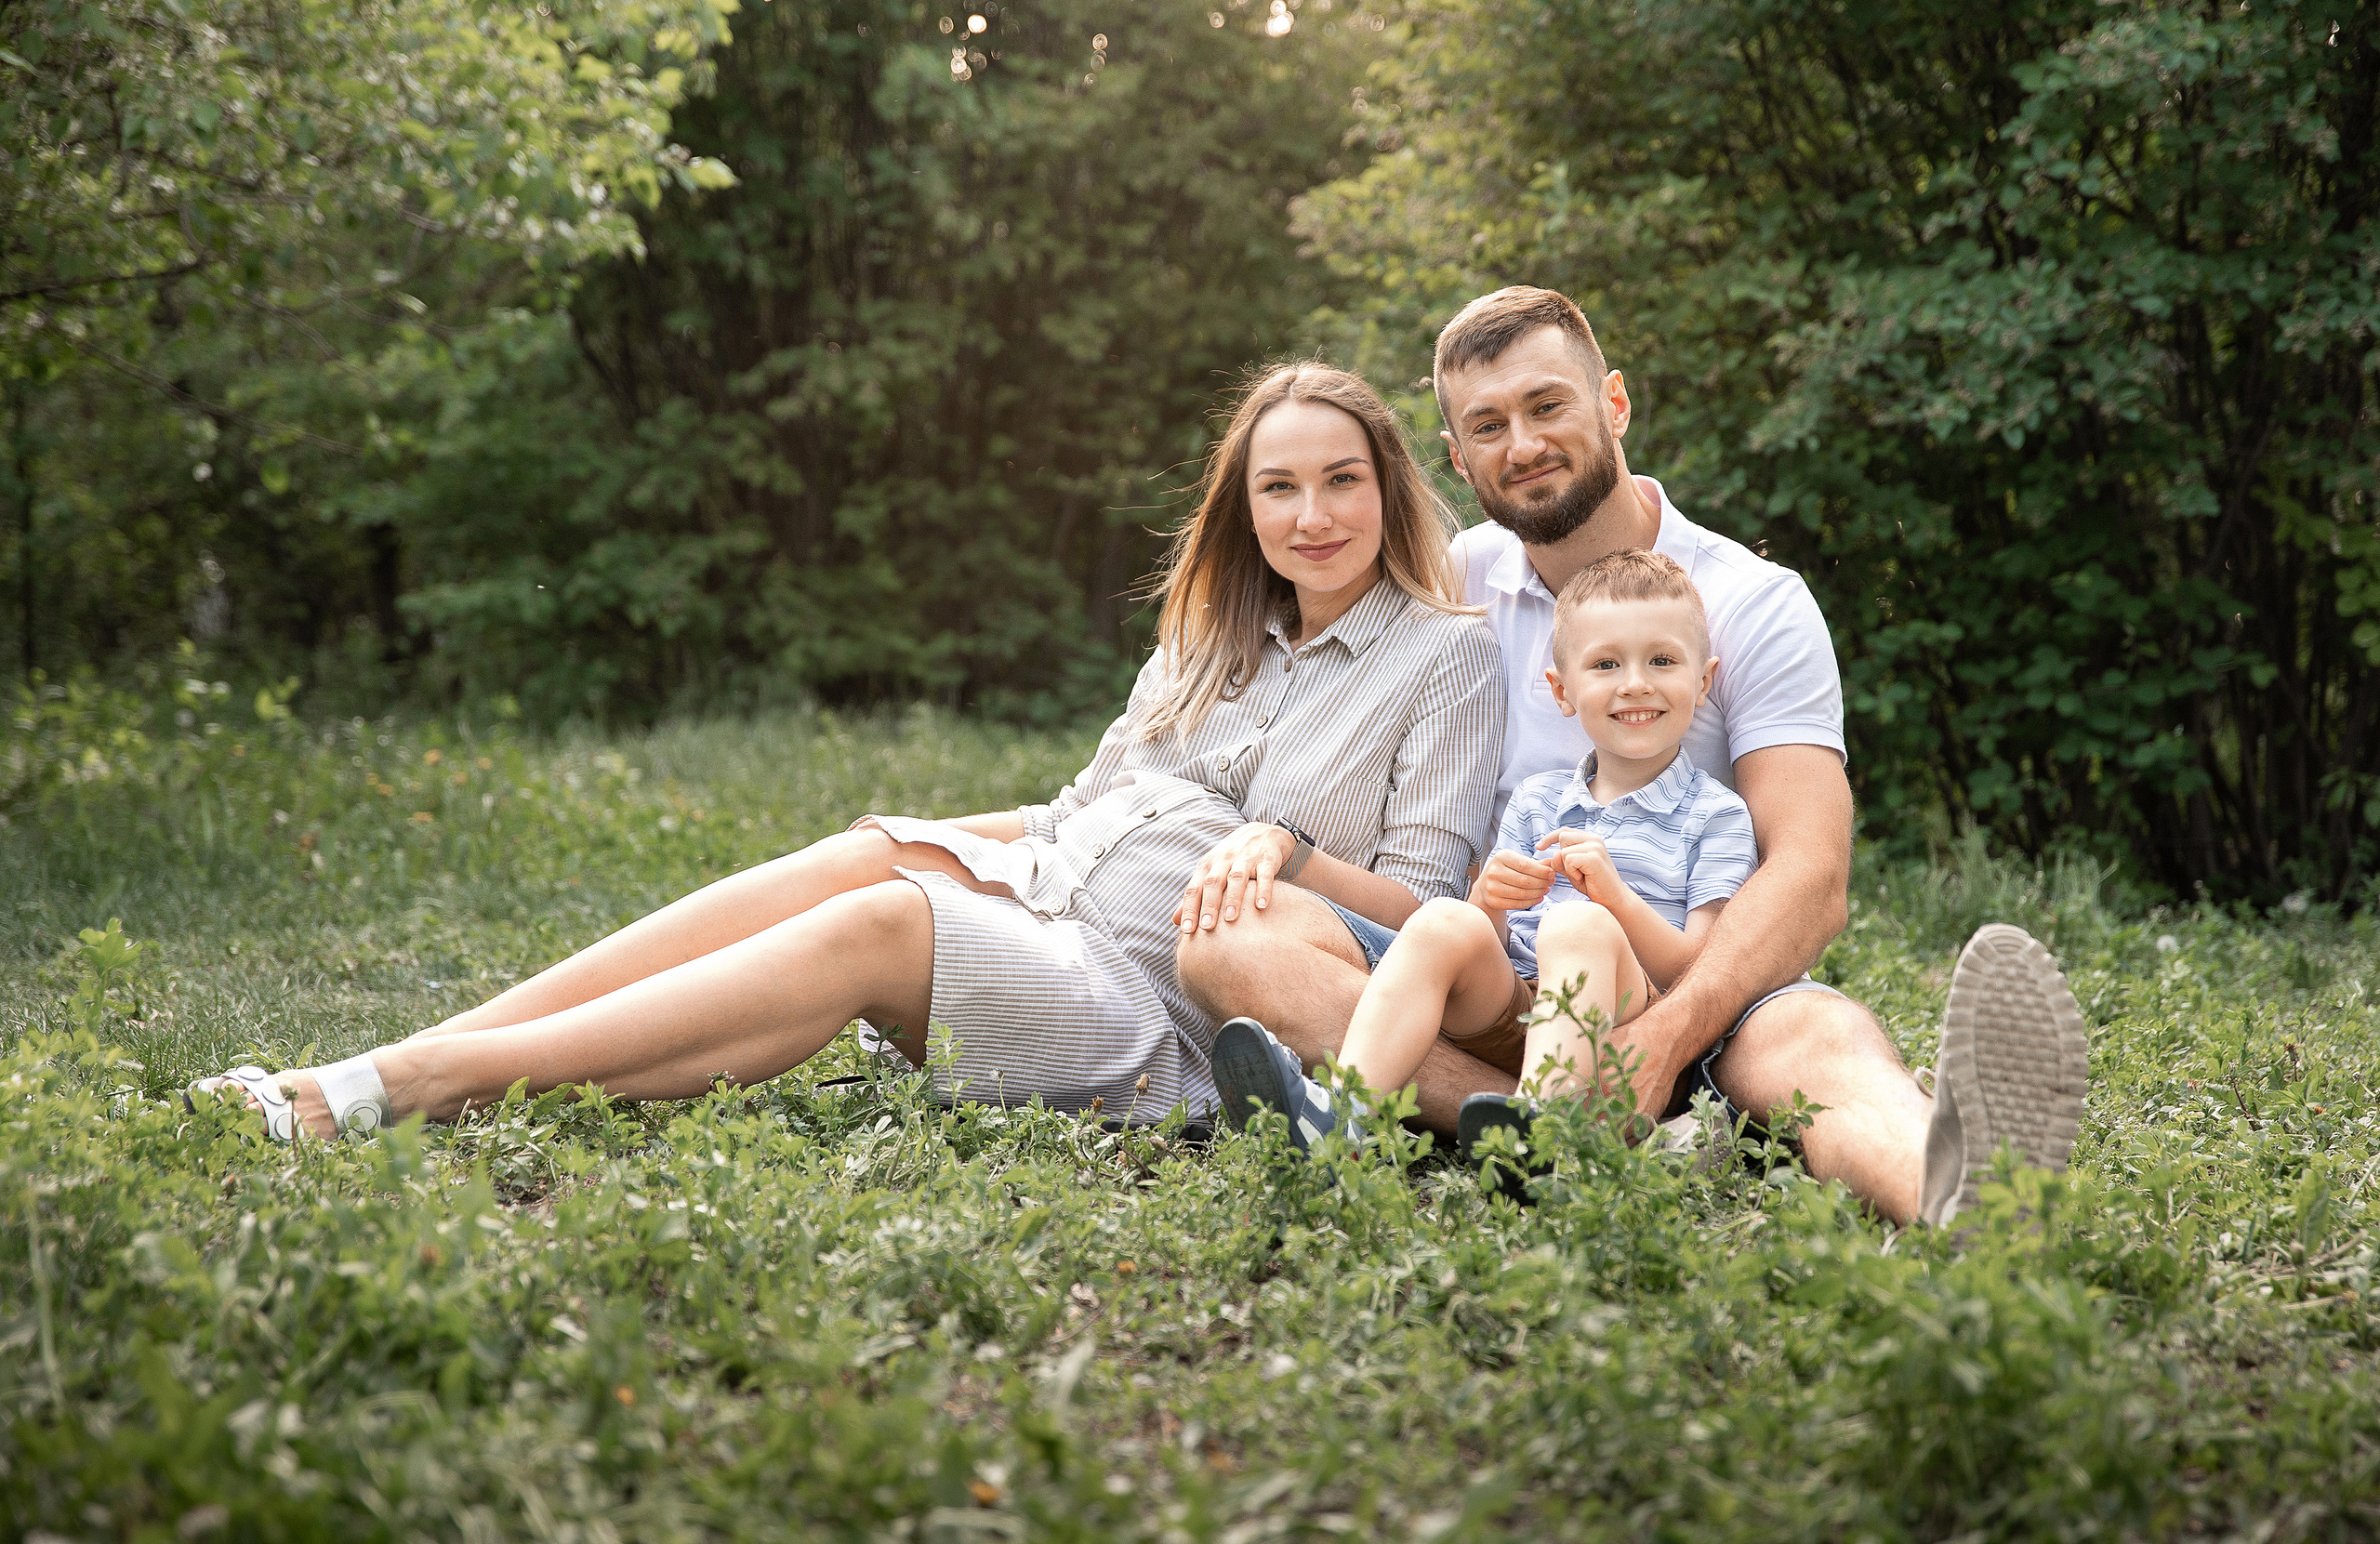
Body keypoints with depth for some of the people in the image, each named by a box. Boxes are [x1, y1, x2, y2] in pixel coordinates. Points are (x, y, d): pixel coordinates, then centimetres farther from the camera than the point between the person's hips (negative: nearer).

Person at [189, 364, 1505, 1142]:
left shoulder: (1446, 657, 4)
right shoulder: (1211, 637, 23)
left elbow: (1425, 917, -2)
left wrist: (1284, 844, -17)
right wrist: (943, 832, 8)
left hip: (1163, 1000, -5)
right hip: (1035, 896, 5)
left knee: (882, 922, -29)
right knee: (866, 856, -26)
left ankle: (406, 1085, -36)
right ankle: (395, 1064, -33)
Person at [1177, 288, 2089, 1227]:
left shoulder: (1757, 605, -1)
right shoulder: (1452, 581, 10)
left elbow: (1811, 877, -13)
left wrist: (1665, 1036, -32)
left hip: (1690, 986, -2)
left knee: (1822, 1035, -36)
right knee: (1229, 942, -25)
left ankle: (1950, 1188, -73)